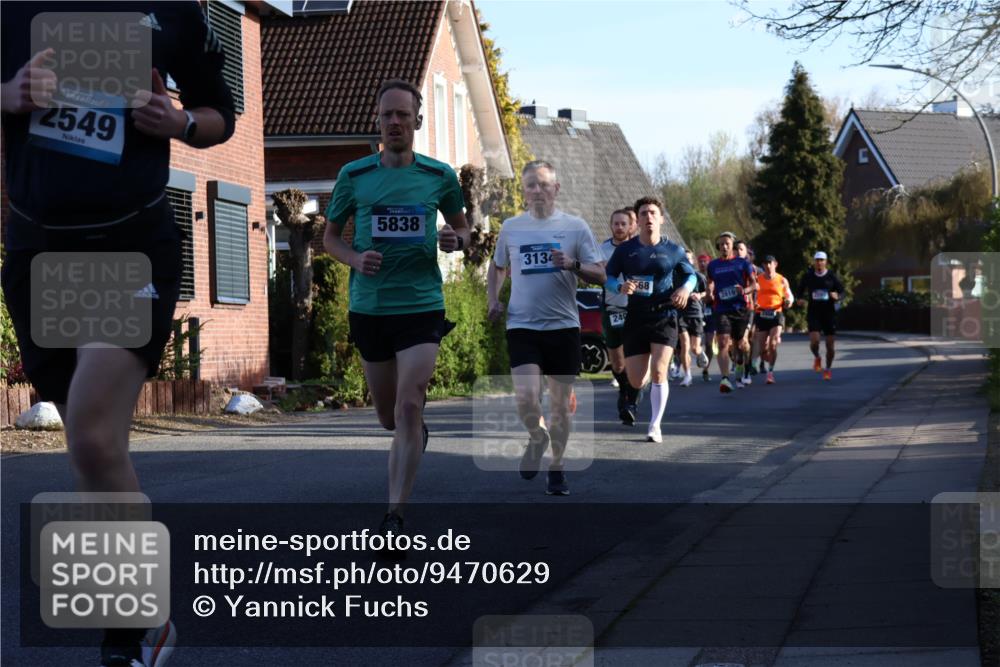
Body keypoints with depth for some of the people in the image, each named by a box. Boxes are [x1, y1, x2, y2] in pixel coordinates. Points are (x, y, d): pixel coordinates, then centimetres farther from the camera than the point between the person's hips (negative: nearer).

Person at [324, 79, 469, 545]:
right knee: (388, 416, 13)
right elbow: (330, 236, 10)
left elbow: (461, 226, 17)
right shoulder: (354, 175, 2)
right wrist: (355, 259, -11)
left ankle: (395, 515, -14)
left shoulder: (439, 176, 2)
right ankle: (415, 434, 50)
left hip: (421, 305, -2)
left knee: (409, 408, -15)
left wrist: (454, 240, -7)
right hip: (368, 307, 2)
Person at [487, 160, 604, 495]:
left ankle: (556, 468, 21)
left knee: (560, 402, 5)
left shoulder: (575, 227, 1)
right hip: (522, 326, 0)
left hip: (563, 326, 0)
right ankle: (538, 438, 18)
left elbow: (600, 275, 1)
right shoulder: (510, 228, 7)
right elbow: (497, 267, 23)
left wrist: (573, 265, -18)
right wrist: (493, 299, 7)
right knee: (526, 398, -15)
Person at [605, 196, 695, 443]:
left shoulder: (673, 251, 1)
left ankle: (655, 426, -5)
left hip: (665, 316, -1)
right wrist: (620, 287, -15)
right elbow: (607, 276, 7)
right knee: (636, 383, 2)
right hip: (635, 319, 1)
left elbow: (691, 274, 14)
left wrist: (686, 288, -8)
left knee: (658, 372, -18)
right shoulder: (625, 250, 1)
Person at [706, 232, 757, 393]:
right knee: (723, 344, -18)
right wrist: (710, 293, 5)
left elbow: (754, 284, 4)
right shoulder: (713, 265, 11)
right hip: (721, 309, 0)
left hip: (740, 309, 0)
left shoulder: (743, 263, 4)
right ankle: (725, 378, -30)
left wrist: (745, 290, -17)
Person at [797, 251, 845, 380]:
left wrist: (837, 296, -18)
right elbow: (801, 289, 15)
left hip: (829, 313, 0)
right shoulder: (808, 276, 2)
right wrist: (801, 299, -5)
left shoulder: (832, 276, -1)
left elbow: (841, 290, 5)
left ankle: (828, 368, 25)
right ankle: (817, 358, 16)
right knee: (814, 341, -18)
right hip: (813, 312, 0)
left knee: (830, 344, 3)